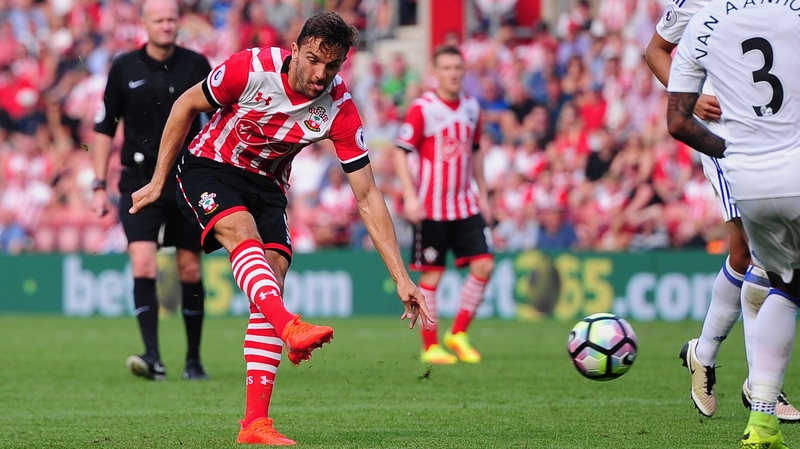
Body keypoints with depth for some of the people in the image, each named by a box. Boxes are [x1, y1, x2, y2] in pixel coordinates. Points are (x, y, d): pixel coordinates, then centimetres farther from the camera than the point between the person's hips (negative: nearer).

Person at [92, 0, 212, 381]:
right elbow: (105, 128, 8)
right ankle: (153, 358, -20)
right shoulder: (124, 68, 1)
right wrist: (100, 186, 4)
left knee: (190, 271, 5)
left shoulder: (196, 66, 1)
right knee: (143, 265, -16)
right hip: (139, 183, -1)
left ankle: (194, 360, 18)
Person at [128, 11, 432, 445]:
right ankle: (291, 328, -61)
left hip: (266, 187, 3)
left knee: (272, 286, -15)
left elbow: (367, 197, -12)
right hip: (209, 169, -3)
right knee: (243, 235, -33)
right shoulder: (251, 69, -24)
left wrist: (402, 279, -17)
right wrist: (158, 181, -3)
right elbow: (187, 105, -7)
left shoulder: (340, 111, -17)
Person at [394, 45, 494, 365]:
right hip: (431, 208, -5)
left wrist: (482, 195, 18)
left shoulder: (471, 108, 9)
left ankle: (458, 333, 9)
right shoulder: (422, 108, -9)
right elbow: (400, 153, -10)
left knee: (484, 265, -5)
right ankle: (430, 346, 9)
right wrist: (410, 196, -18)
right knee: (431, 275, 0)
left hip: (466, 205, 5)